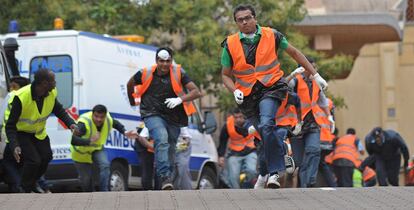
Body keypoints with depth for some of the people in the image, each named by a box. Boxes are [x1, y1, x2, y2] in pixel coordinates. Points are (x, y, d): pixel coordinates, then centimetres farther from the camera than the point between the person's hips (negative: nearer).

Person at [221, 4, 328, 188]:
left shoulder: (271, 36, -2)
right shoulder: (230, 45, 0)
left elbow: (294, 53, 12)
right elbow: (225, 75, 9)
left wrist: (315, 75, 13)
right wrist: (235, 91, -12)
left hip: (271, 88, -3)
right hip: (247, 95, 3)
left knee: (266, 126, -27)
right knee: (265, 136, 8)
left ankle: (274, 172, -23)